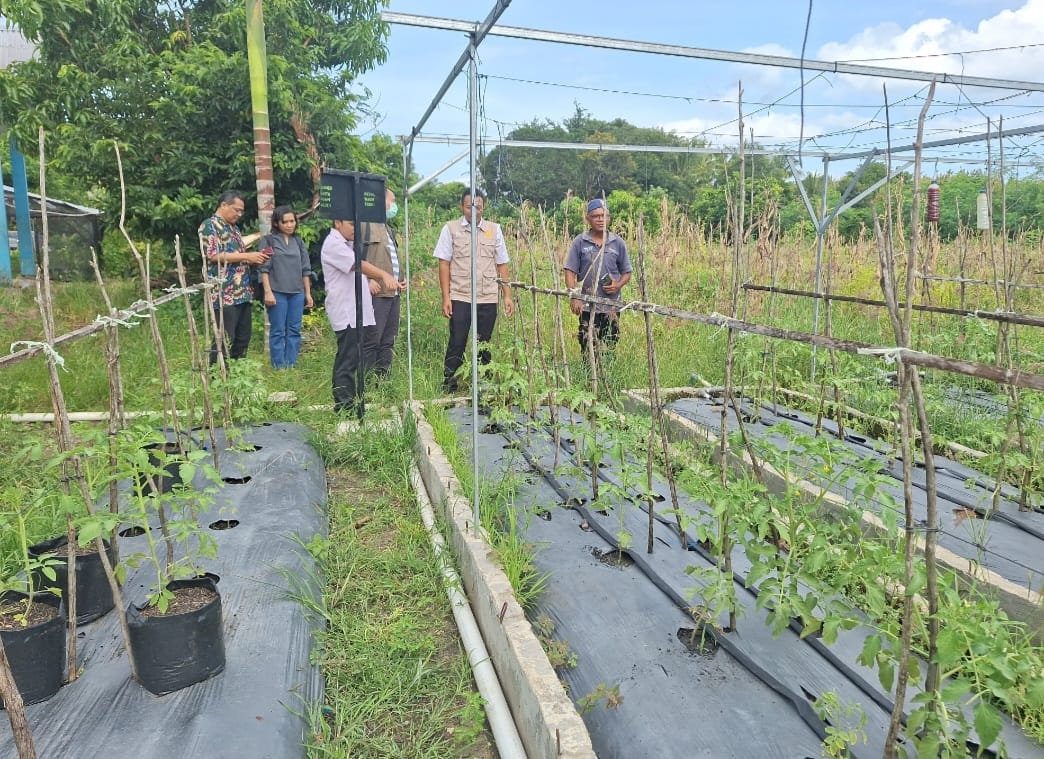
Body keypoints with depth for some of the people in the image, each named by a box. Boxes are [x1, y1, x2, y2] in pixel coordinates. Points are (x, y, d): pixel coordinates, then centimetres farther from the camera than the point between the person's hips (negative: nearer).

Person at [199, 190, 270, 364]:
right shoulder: (209, 226, -5)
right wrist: (246, 256, -15)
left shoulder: (234, 227, 22)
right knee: (225, 341, -7)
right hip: (225, 295, -9)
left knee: (243, 339, 10)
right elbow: (214, 256, -17)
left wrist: (254, 258, 8)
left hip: (243, 293, 9)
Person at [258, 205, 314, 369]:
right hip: (277, 292, -4)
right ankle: (279, 367, 3)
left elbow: (305, 269, 15)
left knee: (294, 331, 4)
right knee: (278, 331, -1)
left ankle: (292, 366, 10)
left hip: (297, 293, 4)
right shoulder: (269, 240, 2)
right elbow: (264, 268, -3)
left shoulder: (299, 242, 13)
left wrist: (308, 293, 11)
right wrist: (268, 292, -11)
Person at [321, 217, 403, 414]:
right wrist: (384, 275, -38)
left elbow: (358, 269, 30)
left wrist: (370, 280, 6)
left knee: (360, 359, 12)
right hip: (345, 312, -10)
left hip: (359, 312, 10)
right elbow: (358, 264, -25)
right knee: (347, 361, -8)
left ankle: (354, 402, 20)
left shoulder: (350, 243, 20)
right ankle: (344, 405, -3)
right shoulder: (333, 244, -10)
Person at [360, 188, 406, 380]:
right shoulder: (365, 225, -6)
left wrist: (401, 278, 17)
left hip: (393, 293, 9)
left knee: (388, 342, 11)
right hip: (376, 293, -9)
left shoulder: (388, 229, 25)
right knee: (372, 341, -8)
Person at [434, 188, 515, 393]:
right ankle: (449, 387, 5)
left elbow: (502, 266, 12)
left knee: (484, 345, 7)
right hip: (460, 297, -2)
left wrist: (508, 295, 5)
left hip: (488, 299, 2)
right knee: (457, 344, -4)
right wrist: (446, 297, -6)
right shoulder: (451, 228, 4)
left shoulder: (494, 230, 11)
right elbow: (444, 264, 1)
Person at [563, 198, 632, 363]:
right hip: (588, 306, -2)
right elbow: (570, 272, -1)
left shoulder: (618, 243, 6)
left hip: (612, 306, 2)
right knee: (588, 350, -1)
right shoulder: (579, 242, 1)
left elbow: (627, 273, 12)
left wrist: (618, 285, -9)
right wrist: (574, 297, -13)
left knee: (609, 349, 6)